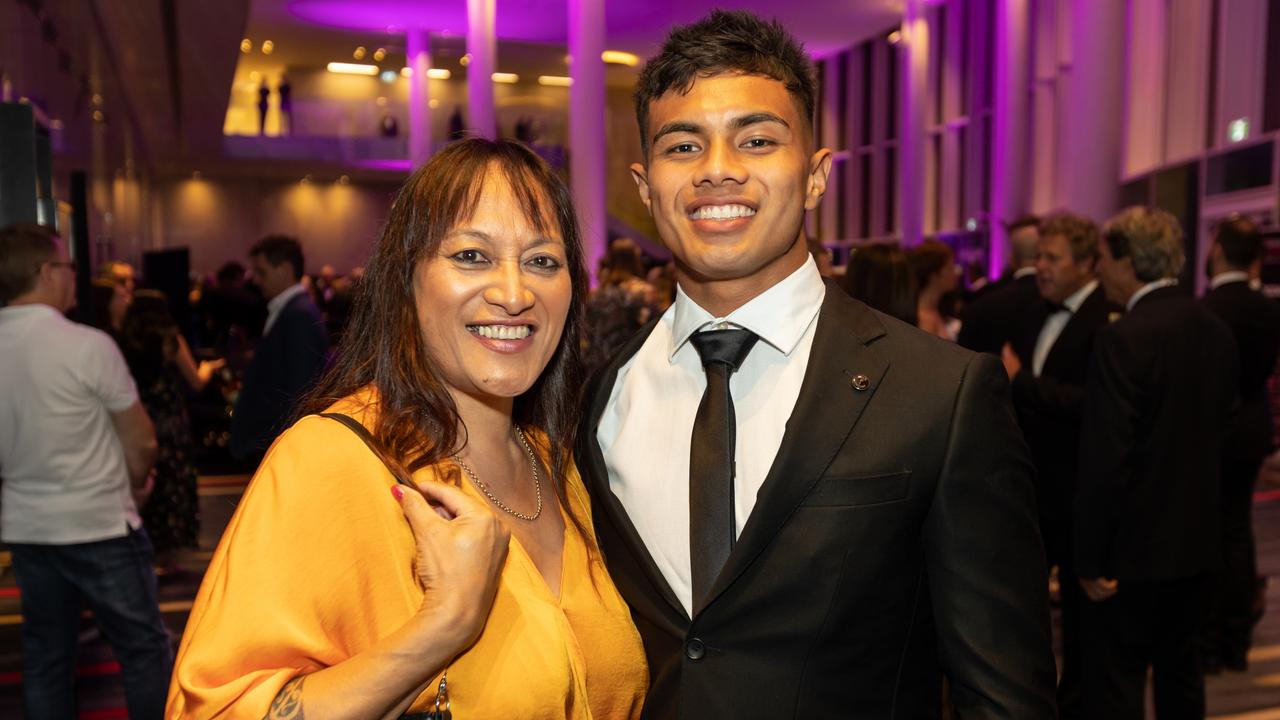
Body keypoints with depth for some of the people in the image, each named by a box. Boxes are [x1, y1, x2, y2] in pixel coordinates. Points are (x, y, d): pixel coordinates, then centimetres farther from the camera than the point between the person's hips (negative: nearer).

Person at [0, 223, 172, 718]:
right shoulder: (89, 344, -16)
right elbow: (142, 440, -10)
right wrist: (135, 484, 9)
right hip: (99, 524, -6)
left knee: (44, 655, 15)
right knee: (143, 648, 6)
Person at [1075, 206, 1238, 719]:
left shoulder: (1123, 338, -20)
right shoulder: (1217, 331, 4)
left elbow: (1105, 458, -22)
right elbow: (1217, 430, 11)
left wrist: (1090, 558, -15)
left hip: (1135, 547, -8)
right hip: (1197, 540, 8)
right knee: (1180, 673, 22)